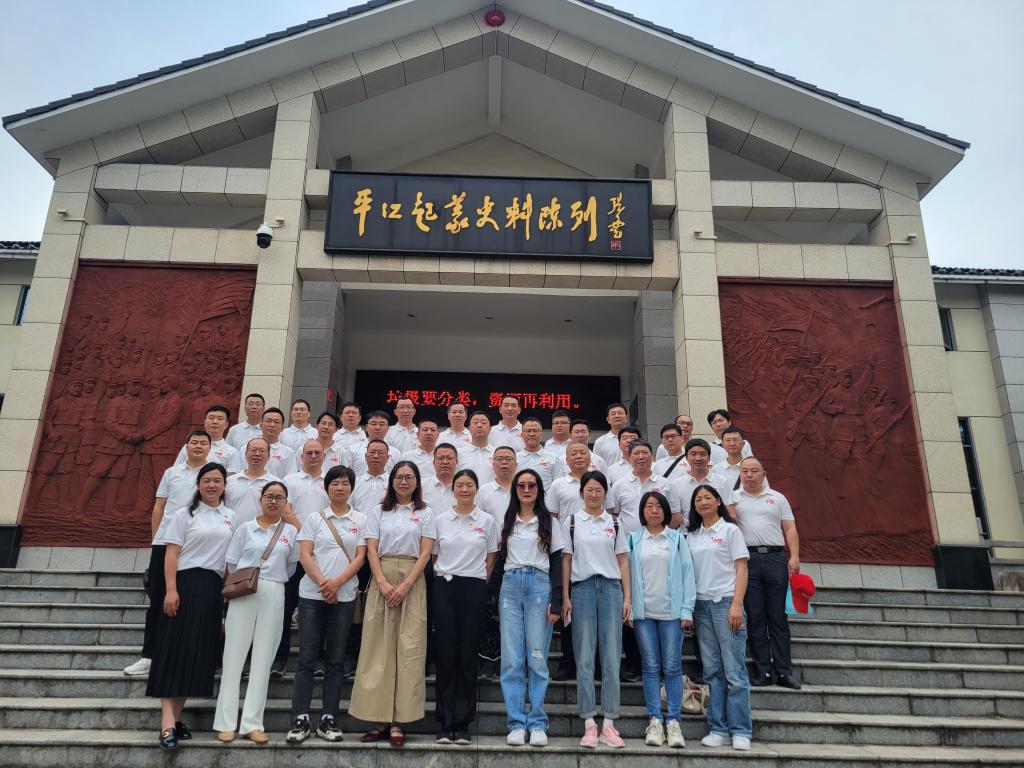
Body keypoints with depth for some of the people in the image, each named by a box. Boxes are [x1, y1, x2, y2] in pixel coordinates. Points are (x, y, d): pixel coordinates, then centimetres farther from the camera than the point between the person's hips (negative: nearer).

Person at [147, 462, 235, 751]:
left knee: (199, 654, 6)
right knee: (176, 650, -6)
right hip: (186, 584, -4)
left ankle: (176, 717, 15)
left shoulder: (231, 518, 13)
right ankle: (168, 721, -7)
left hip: (214, 589, 4)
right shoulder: (185, 514, 2)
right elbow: (171, 554, -4)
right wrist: (171, 590, -14)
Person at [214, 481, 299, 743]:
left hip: (273, 596, 1)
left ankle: (252, 723, 6)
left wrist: (272, 581, 10)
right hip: (243, 594, 0)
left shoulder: (291, 531, 7)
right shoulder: (245, 528, 6)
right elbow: (231, 564, 8)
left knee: (263, 658, 2)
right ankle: (226, 722, 6)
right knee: (234, 655, 0)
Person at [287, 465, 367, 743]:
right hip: (312, 595, -1)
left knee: (336, 660, 5)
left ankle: (328, 720, 11)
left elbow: (360, 557, 1)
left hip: (344, 597, 1)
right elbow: (305, 555, -2)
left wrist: (338, 582, -13)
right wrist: (322, 582, -15)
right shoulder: (315, 518, 6)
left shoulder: (360, 520, 7)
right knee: (307, 658, -1)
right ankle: (300, 720, 5)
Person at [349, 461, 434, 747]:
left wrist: (405, 586, -12)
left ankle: (397, 721, -1)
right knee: (378, 646, -2)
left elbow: (425, 553, 0)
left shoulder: (425, 513, 8)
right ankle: (379, 718, 4)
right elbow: (371, 550, 3)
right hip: (382, 579, 1)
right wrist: (383, 583, -12)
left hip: (412, 581, -1)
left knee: (409, 647, -5)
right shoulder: (379, 511, 12)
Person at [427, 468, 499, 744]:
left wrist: (478, 582, 7)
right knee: (446, 654, 0)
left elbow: (490, 559, 9)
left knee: (468, 655, 1)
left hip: (474, 589, 0)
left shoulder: (487, 521, 4)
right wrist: (444, 577, 6)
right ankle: (445, 724, 9)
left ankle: (463, 724, 10)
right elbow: (432, 556, 11)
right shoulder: (439, 519, 6)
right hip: (444, 587, 0)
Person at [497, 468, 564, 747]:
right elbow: (499, 560, 13)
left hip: (540, 586, -2)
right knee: (511, 659, -1)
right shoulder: (505, 522, 14)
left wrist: (556, 601, -5)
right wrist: (494, 598, 5)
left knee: (537, 658, -3)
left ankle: (538, 724, 5)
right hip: (510, 586, 2)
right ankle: (516, 723, 6)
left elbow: (556, 563, 5)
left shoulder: (550, 523, 9)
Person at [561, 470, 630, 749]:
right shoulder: (571, 522, 6)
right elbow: (566, 560, 5)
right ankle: (589, 724, 5)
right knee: (584, 658, 0)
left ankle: (609, 724, 8)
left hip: (610, 587, 1)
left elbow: (622, 561, 10)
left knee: (611, 658, 1)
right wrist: (565, 598, -1)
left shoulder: (615, 523, 10)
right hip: (582, 588, -1)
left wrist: (626, 597, 3)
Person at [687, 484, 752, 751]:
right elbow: (688, 571, 13)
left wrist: (736, 604, -13)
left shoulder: (730, 530, 2)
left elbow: (741, 569, -3)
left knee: (734, 670, -3)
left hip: (726, 602, -4)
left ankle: (740, 731, 4)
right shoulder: (692, 536, 14)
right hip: (701, 605, 4)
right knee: (712, 670, 6)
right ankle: (718, 729, 12)